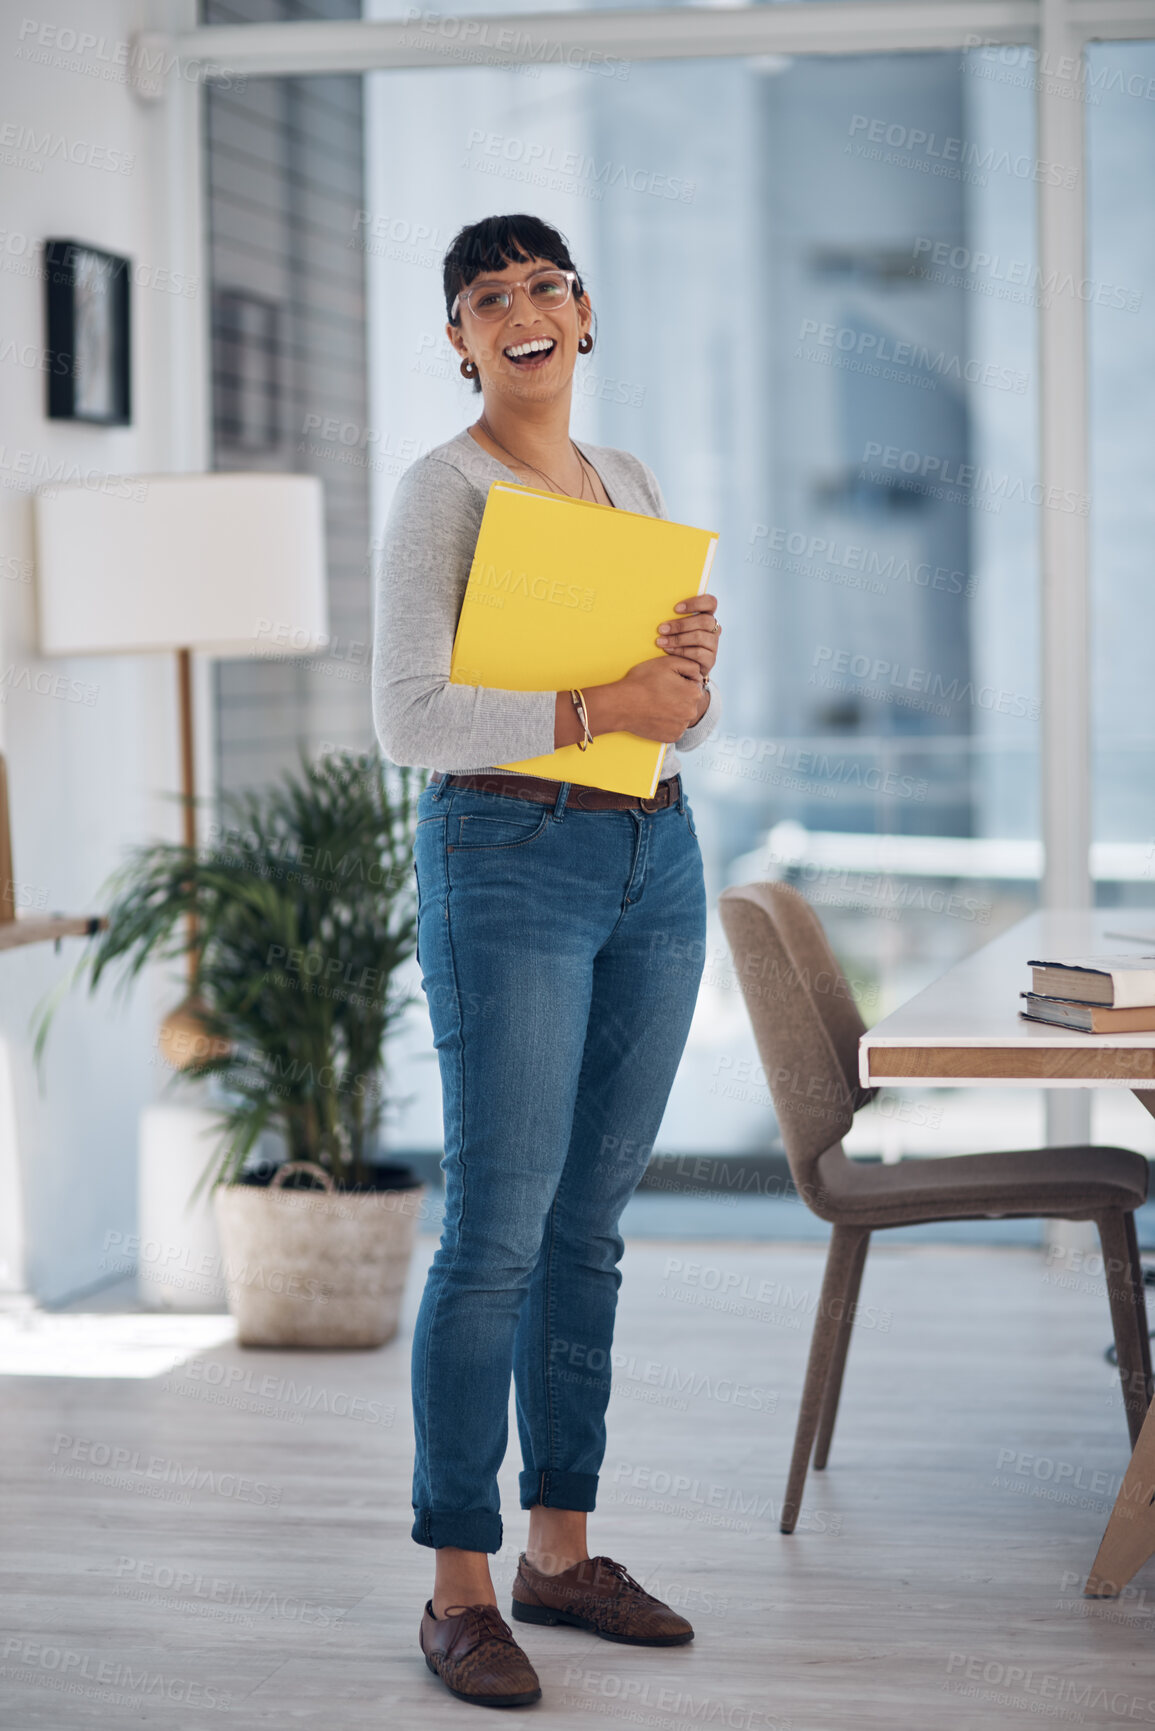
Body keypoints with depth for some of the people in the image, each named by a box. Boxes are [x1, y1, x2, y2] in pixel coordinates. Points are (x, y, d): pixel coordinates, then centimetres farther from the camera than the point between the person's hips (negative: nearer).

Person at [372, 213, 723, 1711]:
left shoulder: (634, 485, 15)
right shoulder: (443, 490, -5)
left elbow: (694, 718, 17)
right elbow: (409, 716, -14)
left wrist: (696, 670, -5)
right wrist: (596, 708, -20)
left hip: (655, 864, 7)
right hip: (510, 864, -7)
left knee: (591, 1222, 11)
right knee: (497, 1229, -6)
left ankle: (560, 1550, 20)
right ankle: (459, 1586, 2)